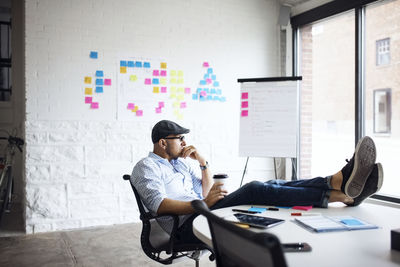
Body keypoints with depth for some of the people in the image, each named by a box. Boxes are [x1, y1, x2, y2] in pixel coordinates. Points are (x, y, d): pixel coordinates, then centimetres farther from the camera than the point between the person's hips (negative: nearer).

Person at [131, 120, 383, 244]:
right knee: (254, 190, -27)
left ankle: (340, 182, -30)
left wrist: (203, 163, 8)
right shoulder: (146, 167, 2)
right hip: (186, 227, -8)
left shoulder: (181, 162, 26)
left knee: (271, 185, -13)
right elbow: (159, 206, -14)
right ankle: (339, 194, -36)